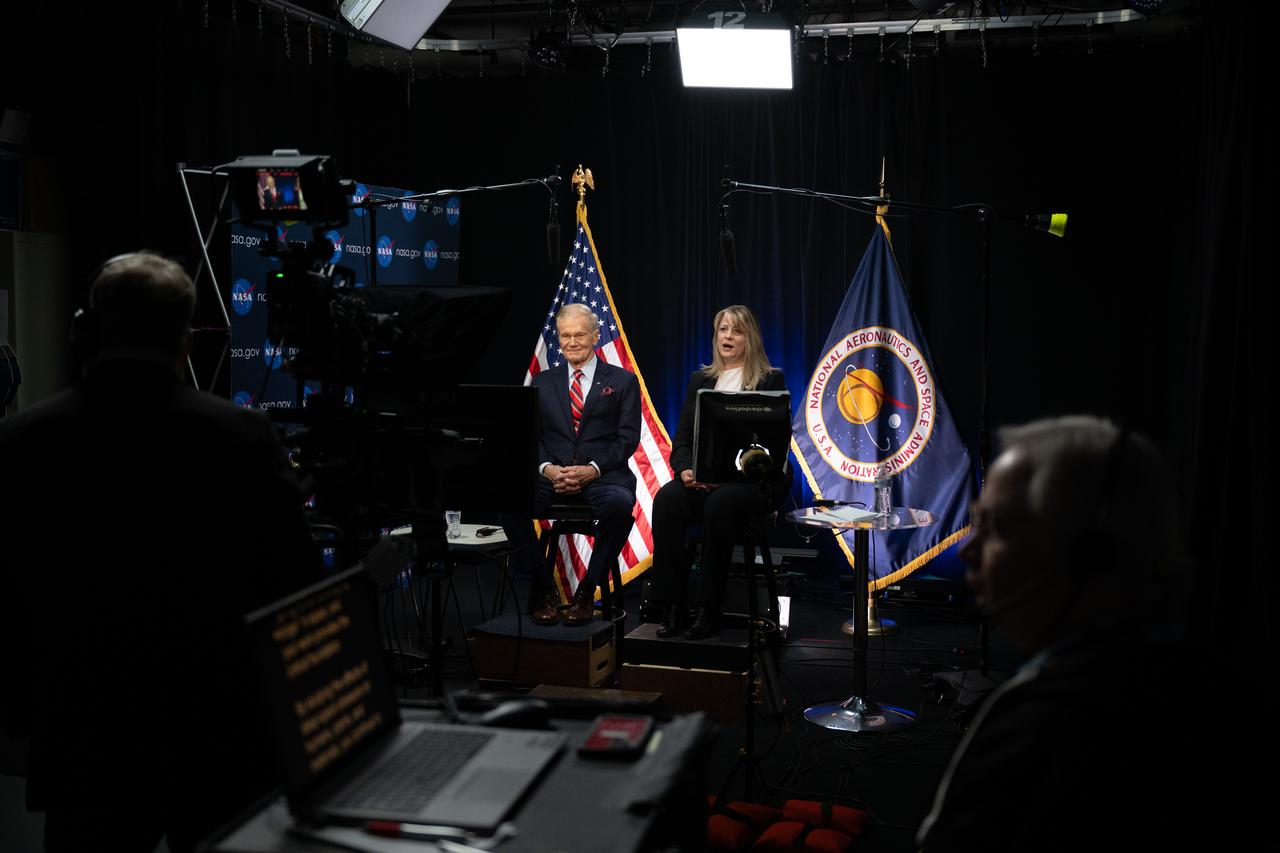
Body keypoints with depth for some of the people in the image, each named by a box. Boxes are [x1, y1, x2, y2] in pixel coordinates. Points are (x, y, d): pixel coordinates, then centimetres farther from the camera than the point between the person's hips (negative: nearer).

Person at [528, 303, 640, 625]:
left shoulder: (622, 381, 11)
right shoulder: (543, 382, 19)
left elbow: (628, 438, 1)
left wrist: (593, 469, -14)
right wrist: (547, 468, -11)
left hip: (602, 475, -2)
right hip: (551, 474, 2)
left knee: (619, 503, -38)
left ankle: (587, 590, -19)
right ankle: (543, 589, -13)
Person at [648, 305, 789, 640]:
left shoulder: (771, 380, 4)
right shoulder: (700, 380, 17)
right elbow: (682, 438, 12)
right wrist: (686, 469, -12)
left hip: (753, 479, -4)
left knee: (719, 503, -37)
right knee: (666, 499, -29)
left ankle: (710, 610, -28)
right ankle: (673, 607, -26)